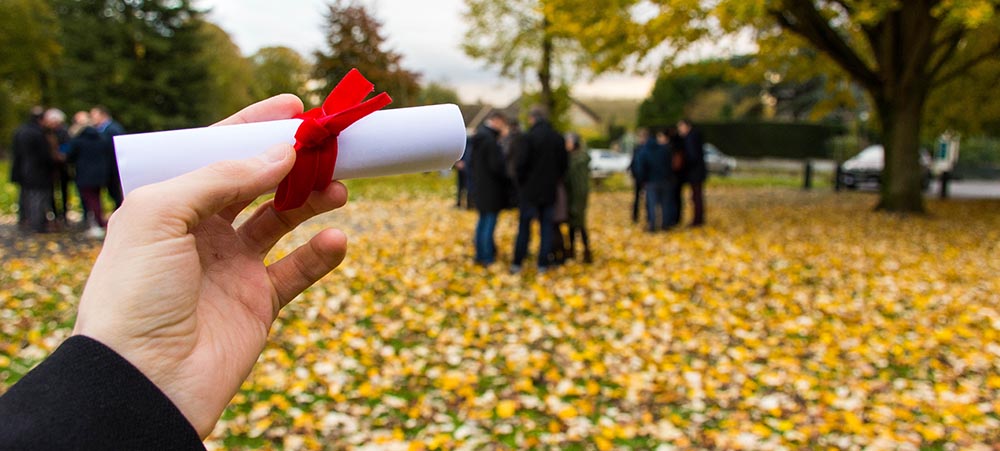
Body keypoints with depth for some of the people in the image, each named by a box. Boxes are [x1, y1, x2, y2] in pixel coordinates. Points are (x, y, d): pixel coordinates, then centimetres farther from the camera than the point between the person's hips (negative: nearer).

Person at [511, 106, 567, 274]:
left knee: (524, 227, 5)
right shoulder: (558, 138, 3)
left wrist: (521, 183, 3)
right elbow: (563, 165, 8)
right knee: (546, 228, 9)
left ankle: (517, 263, 8)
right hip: (549, 191, 4)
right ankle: (543, 264, 10)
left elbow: (522, 163, -13)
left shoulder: (530, 136, -13)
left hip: (530, 190, -4)